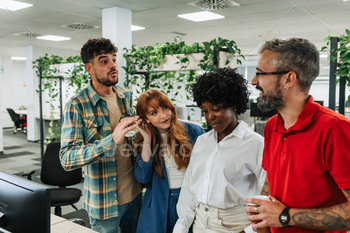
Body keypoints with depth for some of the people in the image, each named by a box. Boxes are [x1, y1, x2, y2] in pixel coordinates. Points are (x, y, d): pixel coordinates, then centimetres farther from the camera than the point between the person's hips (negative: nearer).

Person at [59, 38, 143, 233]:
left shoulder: (127, 96, 2)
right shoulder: (77, 106, -16)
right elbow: (67, 158, -23)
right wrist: (111, 141, -34)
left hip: (135, 194, 6)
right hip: (104, 202, -5)